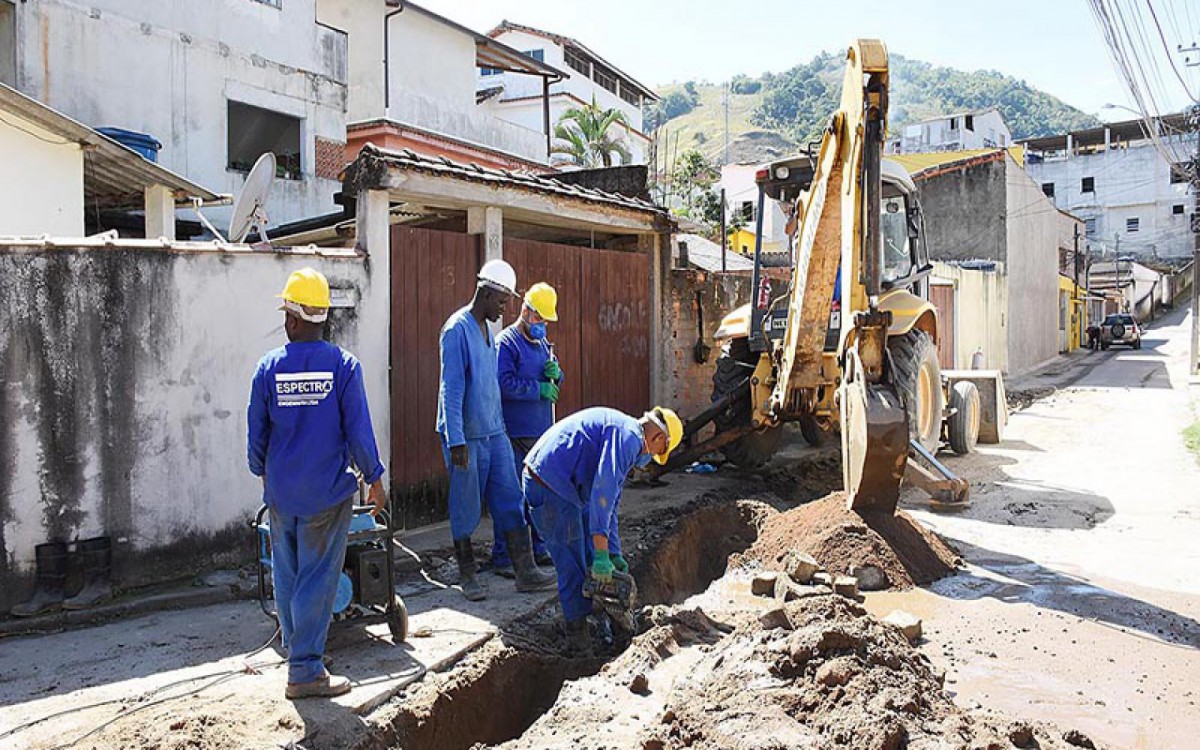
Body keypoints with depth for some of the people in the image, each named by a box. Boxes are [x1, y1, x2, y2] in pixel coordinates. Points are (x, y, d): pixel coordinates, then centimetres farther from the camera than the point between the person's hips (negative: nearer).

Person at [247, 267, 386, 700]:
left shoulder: (269, 367, -3)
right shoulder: (344, 366, -11)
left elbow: (256, 432, 5)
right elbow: (358, 429, -9)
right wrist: (374, 478, 3)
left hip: (281, 492, 3)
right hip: (327, 493, -3)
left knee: (286, 575, 18)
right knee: (318, 579, 4)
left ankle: (296, 647, 35)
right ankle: (305, 671, 7)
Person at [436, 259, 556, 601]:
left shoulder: (487, 329, 13)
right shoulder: (457, 329, -14)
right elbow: (451, 389, -19)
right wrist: (456, 441, -21)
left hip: (494, 432, 8)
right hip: (466, 437, -8)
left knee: (511, 502, 6)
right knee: (466, 509, 5)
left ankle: (525, 572, 11)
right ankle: (467, 576, 18)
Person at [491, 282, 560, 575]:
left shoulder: (542, 343, 17)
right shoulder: (506, 342, -9)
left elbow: (553, 382, 23)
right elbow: (505, 384, -20)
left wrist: (556, 373, 1)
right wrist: (539, 388, -14)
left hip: (543, 430, 8)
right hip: (516, 432, -8)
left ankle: (539, 548, 28)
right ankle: (503, 557, 2)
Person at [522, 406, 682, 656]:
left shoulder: (627, 438, 22)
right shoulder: (628, 434, -12)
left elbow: (610, 503, 24)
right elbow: (604, 490, -24)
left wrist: (615, 555, 22)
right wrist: (602, 554, -24)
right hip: (552, 485, -11)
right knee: (573, 567, -2)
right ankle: (581, 646, 10)